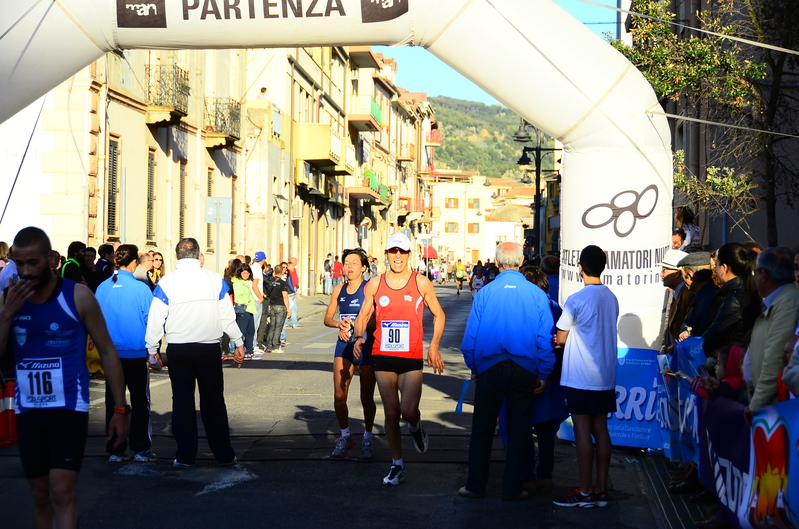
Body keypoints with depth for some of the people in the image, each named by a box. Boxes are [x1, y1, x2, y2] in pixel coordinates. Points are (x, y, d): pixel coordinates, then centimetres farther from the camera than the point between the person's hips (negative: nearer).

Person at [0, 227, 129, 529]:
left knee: (62, 493, -13)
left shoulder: (78, 297, -6)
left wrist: (120, 408, -3)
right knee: (41, 497, 12)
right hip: (28, 410, 4)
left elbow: (107, 351, 0)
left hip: (69, 407, -4)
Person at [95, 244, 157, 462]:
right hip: (137, 354, -3)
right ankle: (141, 449, 10)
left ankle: (115, 450, 13)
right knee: (140, 402, 8)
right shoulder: (141, 289, -14)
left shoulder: (102, 288, -4)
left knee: (113, 402, 10)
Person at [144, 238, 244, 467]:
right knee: (213, 401, 9)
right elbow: (227, 316, 1)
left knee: (182, 401, 8)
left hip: (178, 350, 0)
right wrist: (239, 343, 11)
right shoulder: (215, 280, -4)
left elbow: (156, 319, -4)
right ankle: (224, 454, 13)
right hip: (209, 348, 0)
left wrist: (152, 349, 7)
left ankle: (185, 455, 11)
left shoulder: (166, 283, -6)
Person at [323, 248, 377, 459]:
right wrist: (340, 324, -7)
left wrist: (354, 324, -20)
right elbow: (327, 318, 13)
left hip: (366, 346, -4)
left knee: (366, 398, 6)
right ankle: (345, 436, 18)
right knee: (339, 396, -3)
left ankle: (367, 438, 25)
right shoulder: (339, 290, 7)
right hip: (344, 346, 4)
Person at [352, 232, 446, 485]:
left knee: (408, 411, -15)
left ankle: (416, 427, 22)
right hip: (383, 357, 2)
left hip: (412, 358, -2)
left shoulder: (421, 283, 0)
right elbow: (363, 315, 14)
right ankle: (397, 465, 19)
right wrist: (359, 336, -6)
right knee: (391, 413, 7)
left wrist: (434, 345, -3)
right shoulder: (374, 284, 5)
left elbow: (438, 315, 8)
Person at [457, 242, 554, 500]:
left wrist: (473, 367, 13)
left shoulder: (484, 293, -3)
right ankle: (512, 488, 13)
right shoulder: (537, 294, -3)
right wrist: (543, 375, 6)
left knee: (482, 428, 9)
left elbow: (470, 336, 1)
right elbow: (546, 338, -1)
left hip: (490, 369, 0)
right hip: (524, 370, 0)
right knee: (518, 429, 9)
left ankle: (476, 485, 14)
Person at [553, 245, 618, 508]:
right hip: (606, 376, 6)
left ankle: (586, 492, 0)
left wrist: (558, 339, 17)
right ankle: (601, 489, 12)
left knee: (582, 430, -2)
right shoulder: (611, 298, 6)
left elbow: (560, 338, -5)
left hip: (581, 377, -6)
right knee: (600, 429, 9)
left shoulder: (576, 300, -14)